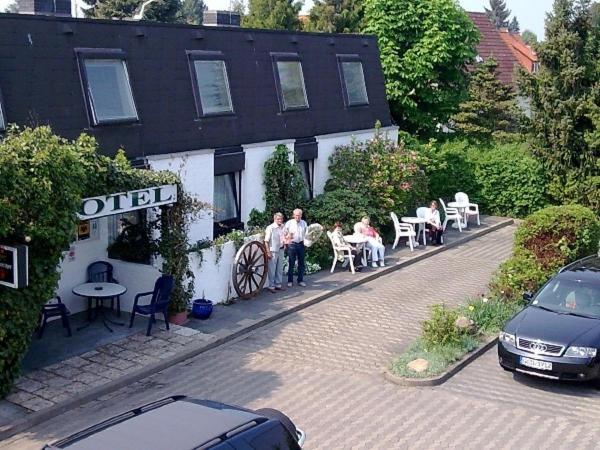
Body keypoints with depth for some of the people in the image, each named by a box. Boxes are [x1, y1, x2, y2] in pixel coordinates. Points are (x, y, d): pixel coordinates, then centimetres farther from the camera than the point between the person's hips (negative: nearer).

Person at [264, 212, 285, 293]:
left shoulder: (283, 227, 5)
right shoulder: (270, 228, -13)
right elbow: (266, 241, -13)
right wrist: (268, 252, -16)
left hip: (281, 250, 6)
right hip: (273, 251, -6)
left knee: (280, 269, 14)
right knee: (272, 270, 0)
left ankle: (278, 285, 25)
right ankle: (271, 286, 9)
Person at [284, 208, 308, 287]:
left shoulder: (304, 223, 8)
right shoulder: (289, 223, -2)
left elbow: (306, 233, 17)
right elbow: (284, 233, 2)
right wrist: (287, 237, -16)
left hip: (301, 244, 3)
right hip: (292, 244, -3)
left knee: (301, 263, 7)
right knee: (291, 263, -1)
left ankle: (300, 280, 16)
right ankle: (290, 281, 7)